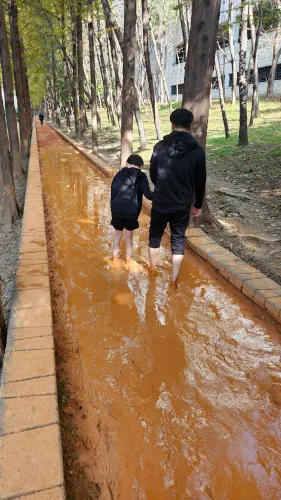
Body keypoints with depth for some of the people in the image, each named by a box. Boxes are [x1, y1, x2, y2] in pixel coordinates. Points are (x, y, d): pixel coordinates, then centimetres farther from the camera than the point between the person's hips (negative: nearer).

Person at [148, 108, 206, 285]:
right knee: (178, 241, 10)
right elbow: (200, 182, -3)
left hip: (160, 202, 1)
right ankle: (174, 281, 13)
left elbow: (153, 175, 5)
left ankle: (152, 272, 32)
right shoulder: (197, 150, -7)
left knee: (155, 236, 19)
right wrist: (198, 204, 11)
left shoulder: (160, 146, -6)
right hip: (183, 204, 0)